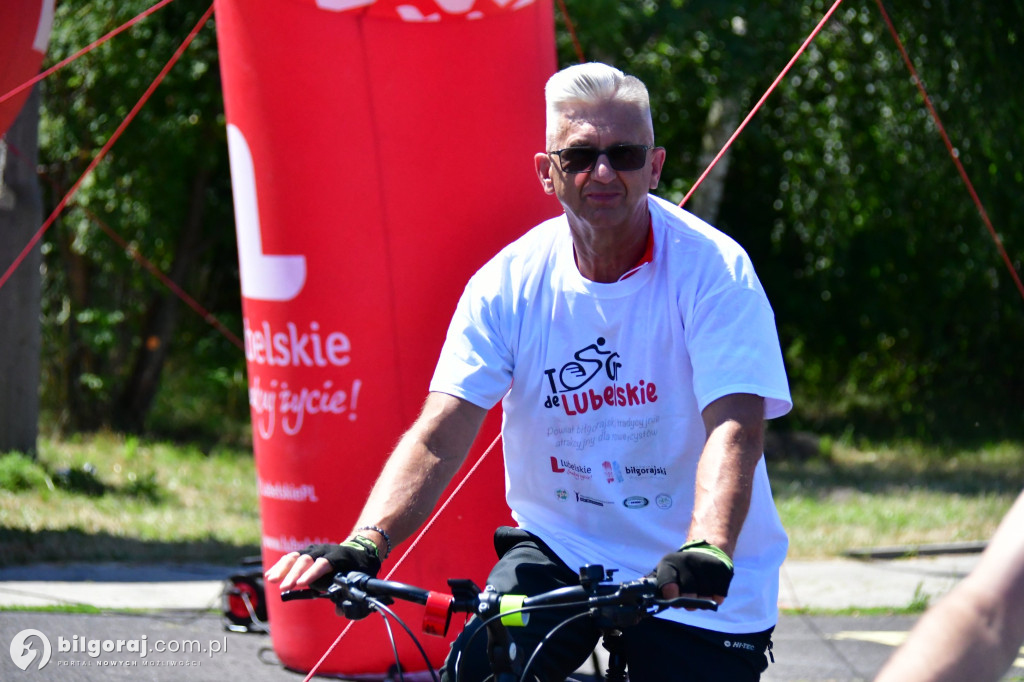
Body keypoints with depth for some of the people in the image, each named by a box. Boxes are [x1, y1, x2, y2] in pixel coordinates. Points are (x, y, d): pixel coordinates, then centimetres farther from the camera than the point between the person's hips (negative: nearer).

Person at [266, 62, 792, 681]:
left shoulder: (714, 270, -13)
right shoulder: (508, 283, -5)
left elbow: (734, 427, -25)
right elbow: (440, 436, -13)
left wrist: (706, 551, -45)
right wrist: (363, 544, -31)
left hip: (704, 583, -1)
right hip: (560, 547, 1)